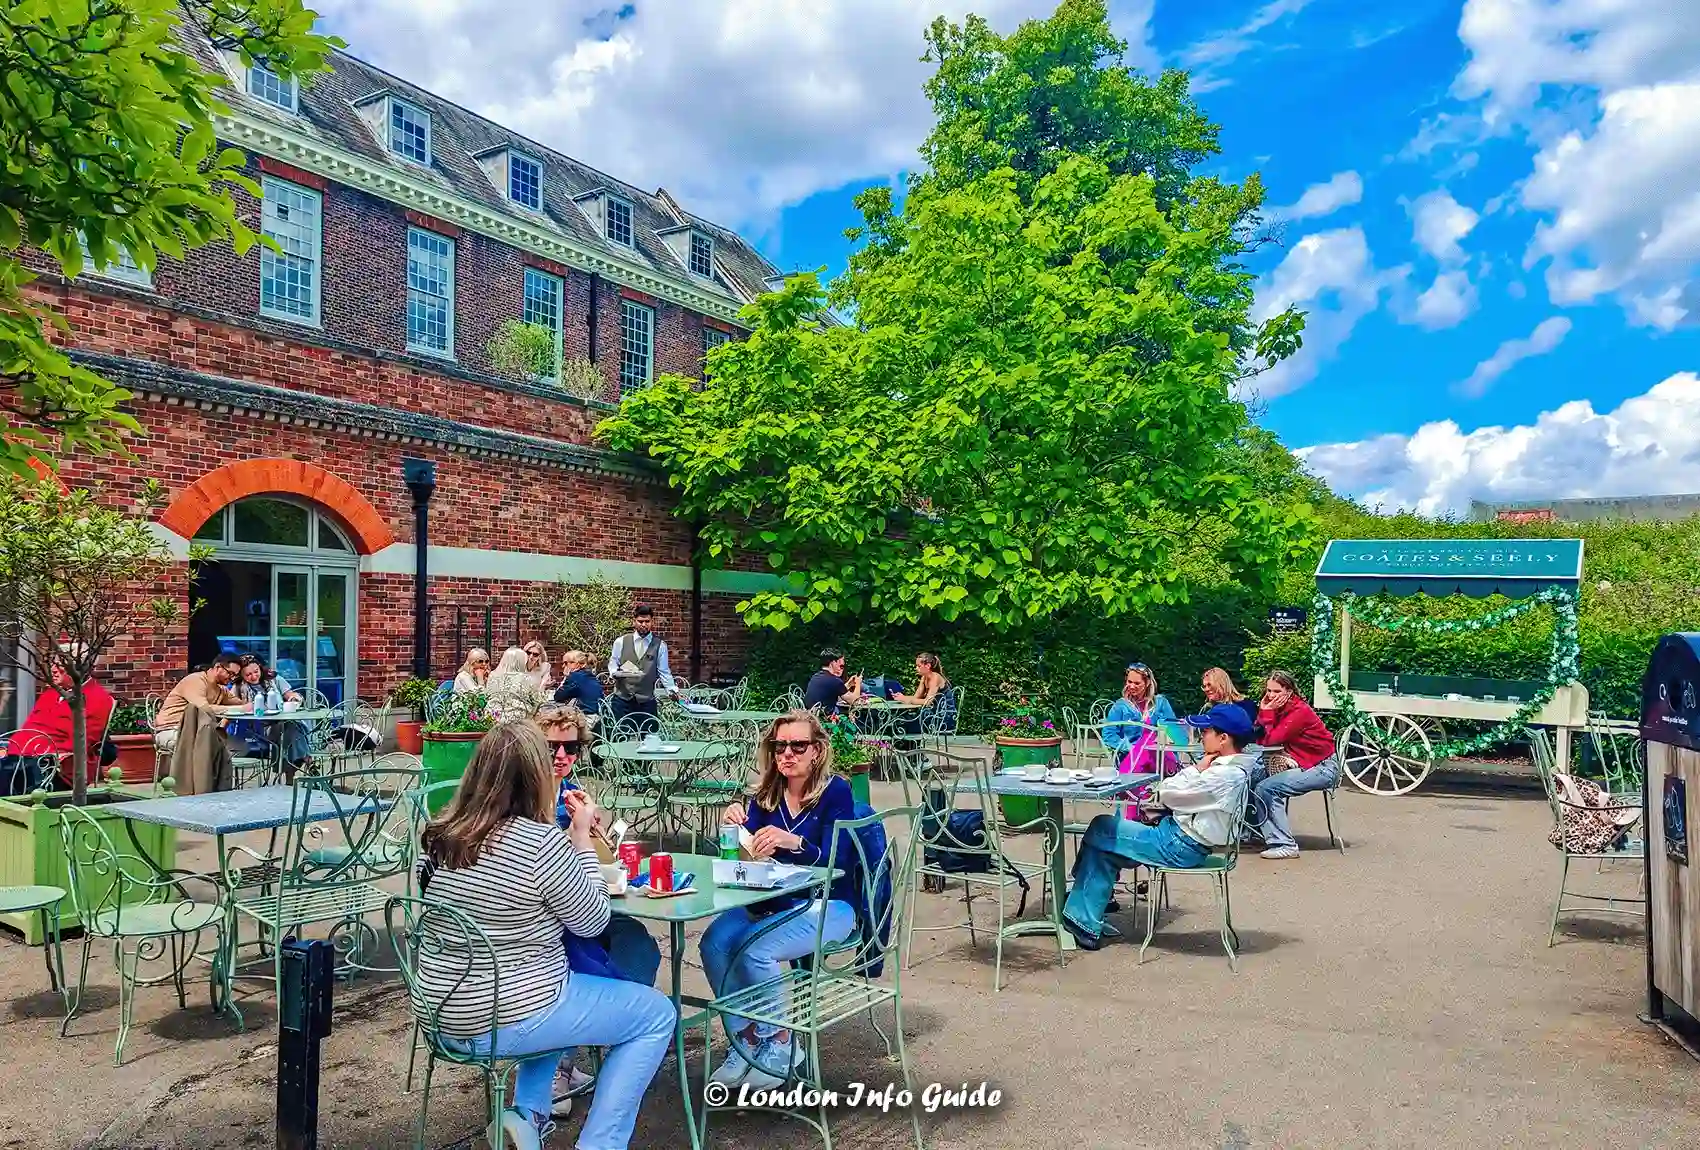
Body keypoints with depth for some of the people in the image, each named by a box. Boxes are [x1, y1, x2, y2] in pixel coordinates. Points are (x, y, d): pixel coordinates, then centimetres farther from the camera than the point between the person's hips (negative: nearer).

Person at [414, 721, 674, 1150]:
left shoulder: (442, 833, -1)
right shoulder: (541, 841, -22)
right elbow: (592, 922, -9)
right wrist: (582, 837, -4)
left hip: (447, 1016, 8)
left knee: (568, 971, 35)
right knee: (658, 1014, 8)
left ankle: (529, 1113, 25)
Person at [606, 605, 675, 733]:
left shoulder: (660, 646, 3)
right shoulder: (621, 642, 3)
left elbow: (664, 672, 4)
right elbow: (612, 664, 10)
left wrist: (672, 690, -9)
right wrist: (616, 673, -11)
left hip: (646, 702, 0)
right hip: (622, 699, 0)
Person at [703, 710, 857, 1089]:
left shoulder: (835, 792, -9)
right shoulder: (767, 795, 5)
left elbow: (832, 861, -19)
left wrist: (793, 841, -38)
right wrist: (736, 826, -23)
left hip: (826, 906, -5)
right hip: (772, 902, 5)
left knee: (755, 950, -27)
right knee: (715, 941, -20)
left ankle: (780, 1045, -4)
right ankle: (744, 1039, -4)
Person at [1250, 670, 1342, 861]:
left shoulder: (1300, 711, -19)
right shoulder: (1280, 709, 7)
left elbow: (1270, 740, -23)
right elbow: (1258, 738, 0)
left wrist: (1267, 712, -16)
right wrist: (1264, 711, -8)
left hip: (1324, 768, -9)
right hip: (1303, 765, 9)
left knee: (1266, 788, -21)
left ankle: (1285, 845, -17)